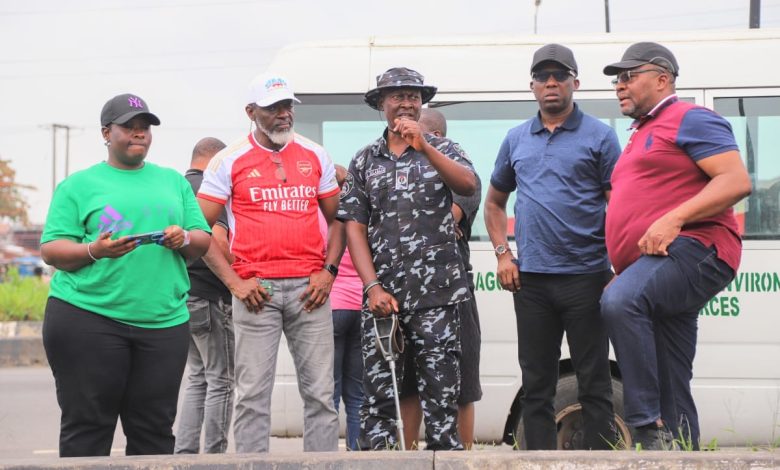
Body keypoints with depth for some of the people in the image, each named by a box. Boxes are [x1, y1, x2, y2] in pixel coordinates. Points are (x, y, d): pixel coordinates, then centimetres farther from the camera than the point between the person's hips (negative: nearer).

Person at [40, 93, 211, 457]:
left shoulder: (174, 181, 18)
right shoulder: (78, 185, 7)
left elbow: (203, 241, 17)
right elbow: (52, 250, 1)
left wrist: (186, 239, -6)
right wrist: (94, 251, -18)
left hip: (164, 320, 3)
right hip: (86, 316, -3)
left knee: (155, 430, 5)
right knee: (86, 427, -3)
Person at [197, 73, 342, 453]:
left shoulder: (315, 157, 11)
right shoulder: (230, 160, 1)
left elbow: (337, 219, 17)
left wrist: (328, 271, 2)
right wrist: (233, 282, -7)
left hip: (308, 289, 3)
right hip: (257, 290, -2)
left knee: (320, 392, 4)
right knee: (253, 394, 0)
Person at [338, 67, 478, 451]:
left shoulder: (443, 150, 8)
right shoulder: (364, 161, 11)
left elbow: (468, 186, -13)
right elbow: (355, 228, 6)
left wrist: (423, 146, -25)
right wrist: (374, 287, -5)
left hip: (436, 294, -1)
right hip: (381, 295, 2)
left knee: (440, 392, -2)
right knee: (379, 394, 3)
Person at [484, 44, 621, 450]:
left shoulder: (598, 136, 1)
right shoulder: (516, 140, 14)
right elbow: (494, 203, 23)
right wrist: (502, 253, 8)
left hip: (585, 276, -4)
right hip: (530, 279, 4)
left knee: (594, 385, 0)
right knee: (536, 386, 8)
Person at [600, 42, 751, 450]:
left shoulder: (689, 119, 0)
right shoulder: (642, 135, 28)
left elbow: (736, 181, -13)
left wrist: (673, 219, -23)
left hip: (692, 249, -10)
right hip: (654, 267, 10)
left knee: (619, 302, -35)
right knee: (672, 389, 6)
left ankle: (648, 428, -34)